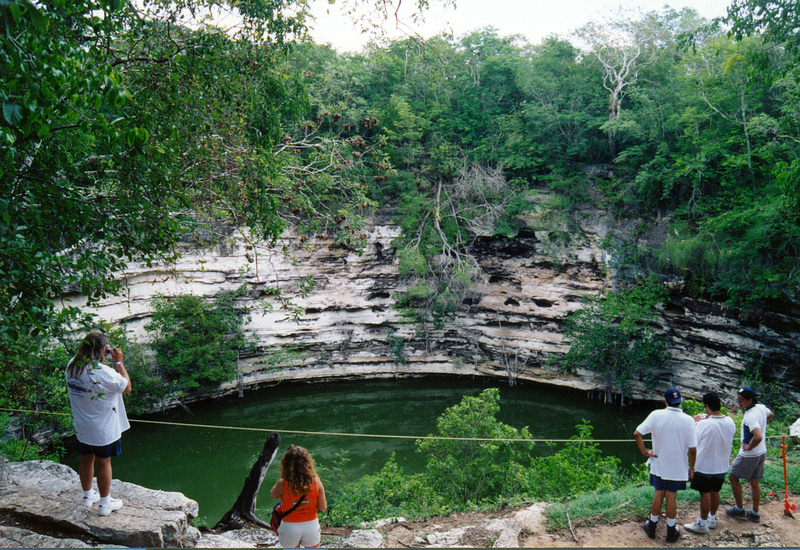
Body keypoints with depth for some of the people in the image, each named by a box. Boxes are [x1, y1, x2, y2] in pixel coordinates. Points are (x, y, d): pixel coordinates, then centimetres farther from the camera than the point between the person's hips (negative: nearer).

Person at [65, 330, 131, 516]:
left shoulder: (72, 366, -7)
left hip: (81, 427, 6)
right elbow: (127, 387, -15)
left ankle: (88, 495, 40)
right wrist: (119, 362, -12)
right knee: (103, 463, 8)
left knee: (86, 459, 22)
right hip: (104, 429, -6)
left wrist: (104, 356, 5)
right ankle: (105, 503, 21)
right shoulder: (104, 372, -28)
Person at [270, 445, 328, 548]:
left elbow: (273, 495, 2)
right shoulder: (316, 482, -16)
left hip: (289, 526, -1)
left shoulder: (283, 484, -22)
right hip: (311, 524, 1)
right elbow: (323, 508, -7)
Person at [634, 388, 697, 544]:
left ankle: (652, 526, 29)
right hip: (678, 467, -1)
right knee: (671, 497, 12)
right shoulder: (688, 420, -15)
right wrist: (691, 468, 1)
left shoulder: (656, 415, -12)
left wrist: (645, 452, -5)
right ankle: (671, 531, 25)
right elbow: (692, 449, -12)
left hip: (658, 465, 1)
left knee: (658, 494, 17)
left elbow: (637, 434, -16)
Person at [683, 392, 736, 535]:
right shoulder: (730, 422, -8)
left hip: (705, 466, -5)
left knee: (705, 494, 7)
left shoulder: (704, 424, -26)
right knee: (715, 492, 21)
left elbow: (694, 440, -15)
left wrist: (697, 422, -1)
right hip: (722, 466, 6)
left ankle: (702, 524, 17)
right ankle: (712, 519, 36)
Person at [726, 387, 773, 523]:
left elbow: (758, 437, -41)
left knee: (734, 477, 8)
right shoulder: (761, 407, -1)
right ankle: (755, 513, 25)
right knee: (755, 482, 17)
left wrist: (749, 447, -23)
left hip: (749, 454, -9)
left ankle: (739, 509, 16)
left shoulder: (750, 416, -29)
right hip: (762, 453, 9)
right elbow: (770, 415, 23)